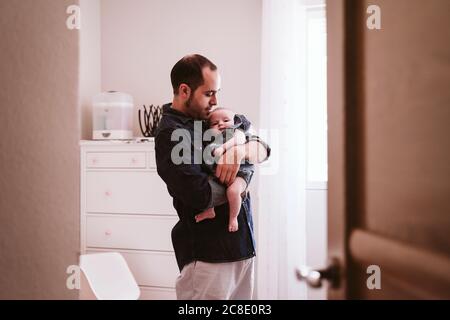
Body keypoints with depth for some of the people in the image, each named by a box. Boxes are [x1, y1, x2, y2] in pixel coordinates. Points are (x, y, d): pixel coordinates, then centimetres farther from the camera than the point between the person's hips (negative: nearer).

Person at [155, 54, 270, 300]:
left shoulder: (208, 119, 11)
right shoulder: (171, 134, -14)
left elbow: (262, 150, 8)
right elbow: (201, 196, -24)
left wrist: (241, 150, -15)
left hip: (243, 243, 8)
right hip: (209, 253, -8)